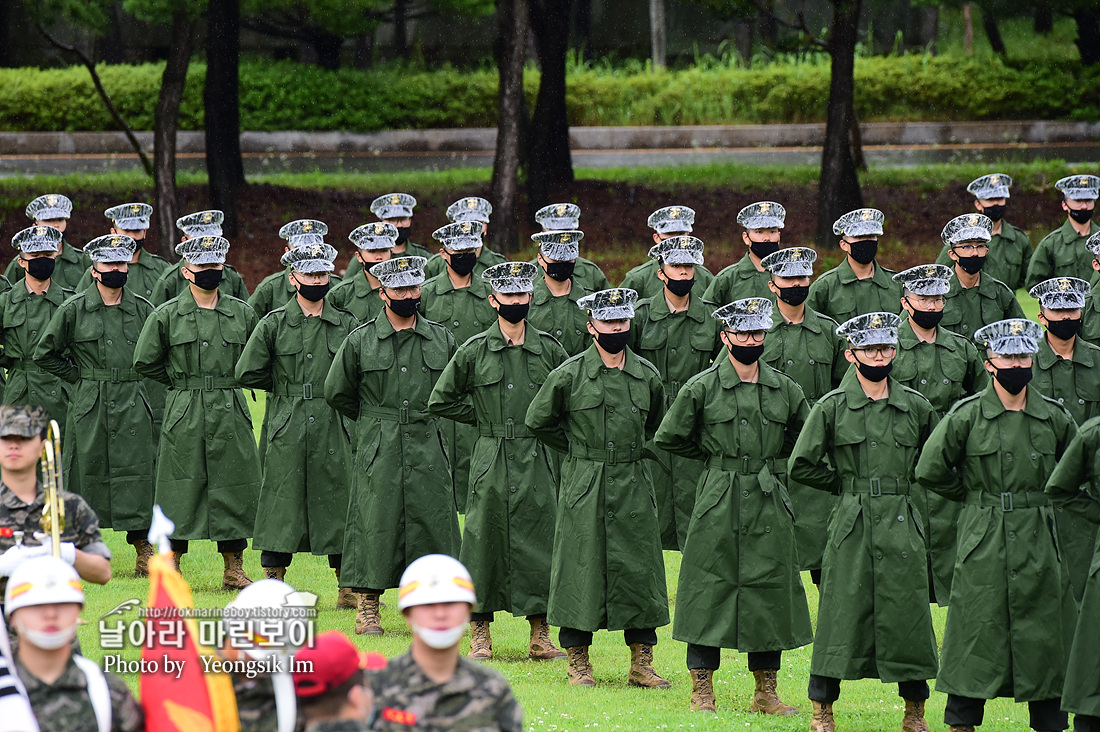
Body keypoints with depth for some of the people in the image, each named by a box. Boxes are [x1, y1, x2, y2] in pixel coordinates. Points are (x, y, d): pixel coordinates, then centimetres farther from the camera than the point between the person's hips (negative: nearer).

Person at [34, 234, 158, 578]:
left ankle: (143, 549, -2)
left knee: (137, 471, -4)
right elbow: (45, 353, 6)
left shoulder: (142, 309, 5)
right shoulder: (74, 309, -1)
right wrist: (79, 378, 3)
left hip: (134, 404, 1)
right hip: (89, 405, -1)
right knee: (89, 471, 3)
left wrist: (136, 379, 11)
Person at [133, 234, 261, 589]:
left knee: (235, 489, 3)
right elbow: (145, 362, 6)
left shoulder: (242, 313, 6)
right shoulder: (166, 315, -1)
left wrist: (228, 381, 12)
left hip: (231, 413, 2)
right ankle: (170, 568, 10)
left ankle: (234, 569, 11)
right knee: (182, 490, 0)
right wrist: (183, 381, 6)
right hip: (185, 416, -2)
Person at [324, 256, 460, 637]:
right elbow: (337, 392, 10)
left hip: (428, 449, 2)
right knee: (376, 524, -2)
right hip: (378, 452, -2)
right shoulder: (360, 341, 0)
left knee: (432, 522, 0)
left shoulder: (442, 339, 7)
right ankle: (368, 609, 6)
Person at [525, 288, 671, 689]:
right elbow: (538, 421, 6)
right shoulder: (569, 375, -5)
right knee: (581, 566, -1)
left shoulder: (646, 375, 5)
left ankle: (641, 663, 9)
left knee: (640, 569, 2)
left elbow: (656, 424, 23)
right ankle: (578, 662, 8)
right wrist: (579, 448, 7)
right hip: (584, 486, -3)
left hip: (633, 486, 3)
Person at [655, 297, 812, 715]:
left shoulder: (785, 389, 7)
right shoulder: (702, 389, -3)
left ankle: (766, 692, 12)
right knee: (711, 589, -2)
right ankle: (702, 691, 4)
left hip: (770, 504, 3)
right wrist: (716, 456, 8)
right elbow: (669, 438, 4)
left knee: (771, 593, 4)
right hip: (719, 504, -3)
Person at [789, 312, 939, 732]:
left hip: (902, 524, 2)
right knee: (843, 614, -1)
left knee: (908, 615, 2)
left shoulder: (915, 407, 7)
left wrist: (902, 483, 13)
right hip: (851, 525, -2)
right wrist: (847, 484, 3)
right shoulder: (832, 407, -1)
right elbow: (802, 466, -1)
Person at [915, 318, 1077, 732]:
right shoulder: (967, 416, -4)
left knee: (1045, 635, 4)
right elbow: (930, 471, 2)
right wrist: (977, 495, 8)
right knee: (979, 635, -2)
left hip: (1039, 541, 3)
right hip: (984, 543, -3)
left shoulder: (1054, 417, 4)